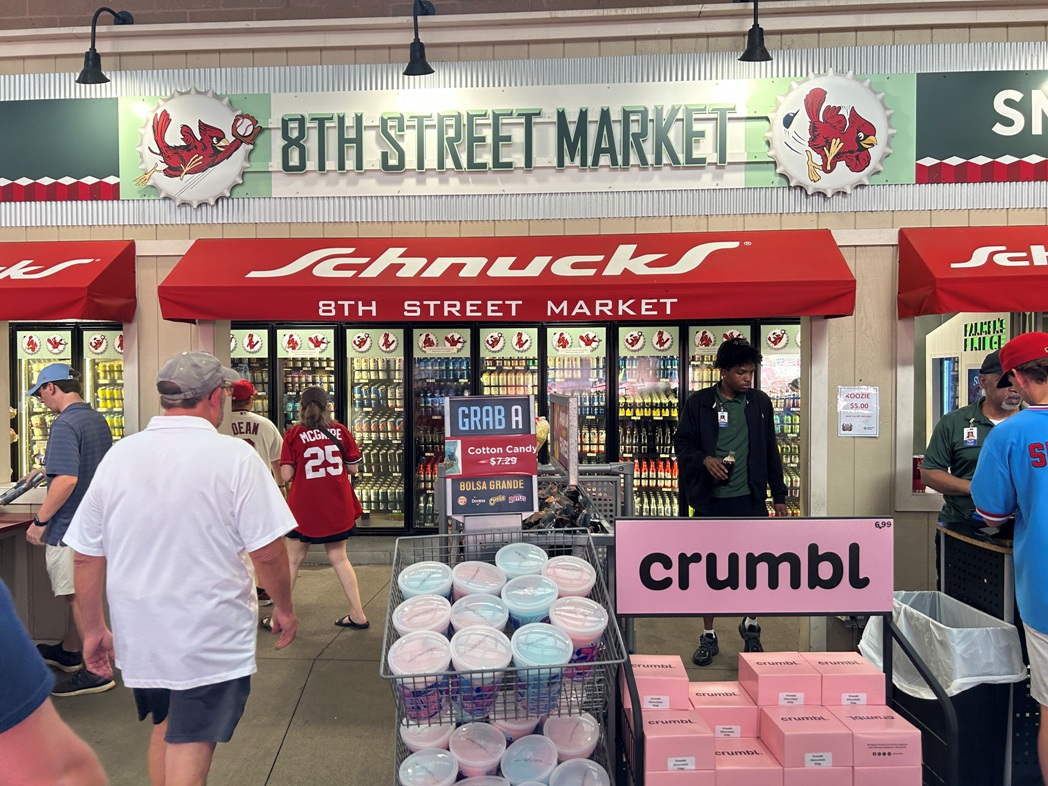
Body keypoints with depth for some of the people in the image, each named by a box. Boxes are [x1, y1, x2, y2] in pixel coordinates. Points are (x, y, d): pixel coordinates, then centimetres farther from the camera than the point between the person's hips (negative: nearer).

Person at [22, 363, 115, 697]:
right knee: (78, 592, 22)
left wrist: (40, 520, -20)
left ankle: (96, 672, 6)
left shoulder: (65, 425, -20)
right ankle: (69, 653, 39)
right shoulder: (98, 419, 9)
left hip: (70, 524, -9)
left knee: (79, 597, -1)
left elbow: (67, 480, -28)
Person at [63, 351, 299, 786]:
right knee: (190, 746, 5)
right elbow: (267, 552, -15)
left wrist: (94, 629, 14)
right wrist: (284, 608, 2)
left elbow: (86, 555, 3)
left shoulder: (118, 455, -2)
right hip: (211, 637, -5)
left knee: (165, 726, 26)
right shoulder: (234, 456, -15)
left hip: (140, 633, 5)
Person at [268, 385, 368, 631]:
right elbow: (353, 468, 3)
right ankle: (358, 615, 13)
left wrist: (305, 465, 10)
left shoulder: (294, 434, -6)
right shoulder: (340, 430, -1)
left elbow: (286, 475, -10)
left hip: (304, 507, -2)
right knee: (339, 557, 13)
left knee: (293, 559, 13)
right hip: (337, 507, 2)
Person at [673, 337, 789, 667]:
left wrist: (779, 496, 9)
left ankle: (750, 624, 29)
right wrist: (705, 459, -17)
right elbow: (682, 443, 2)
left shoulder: (760, 402, 5)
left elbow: (770, 451, 10)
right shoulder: (699, 403, -2)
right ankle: (708, 636, 22)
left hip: (750, 499, 2)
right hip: (711, 501, -1)